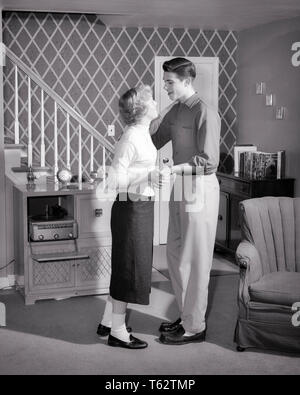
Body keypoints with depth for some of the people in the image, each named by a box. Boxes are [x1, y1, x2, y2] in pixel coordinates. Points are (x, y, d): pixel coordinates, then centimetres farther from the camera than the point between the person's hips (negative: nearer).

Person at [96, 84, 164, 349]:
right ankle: (118, 333, 12)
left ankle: (108, 322, 30)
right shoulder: (131, 138, -19)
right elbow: (115, 179, -22)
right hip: (131, 208, -10)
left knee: (126, 266, 17)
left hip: (141, 206, 10)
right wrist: (148, 176, -30)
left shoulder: (143, 134, 9)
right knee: (130, 268, -1)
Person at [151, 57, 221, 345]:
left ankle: (195, 327, 11)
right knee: (175, 254, 15)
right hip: (181, 189, 9)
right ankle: (187, 316, 29)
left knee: (196, 260, -1)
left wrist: (172, 169, -23)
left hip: (199, 190, -9)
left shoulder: (206, 113, -15)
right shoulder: (177, 110, 11)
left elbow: (209, 162, -20)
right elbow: (155, 137, 19)